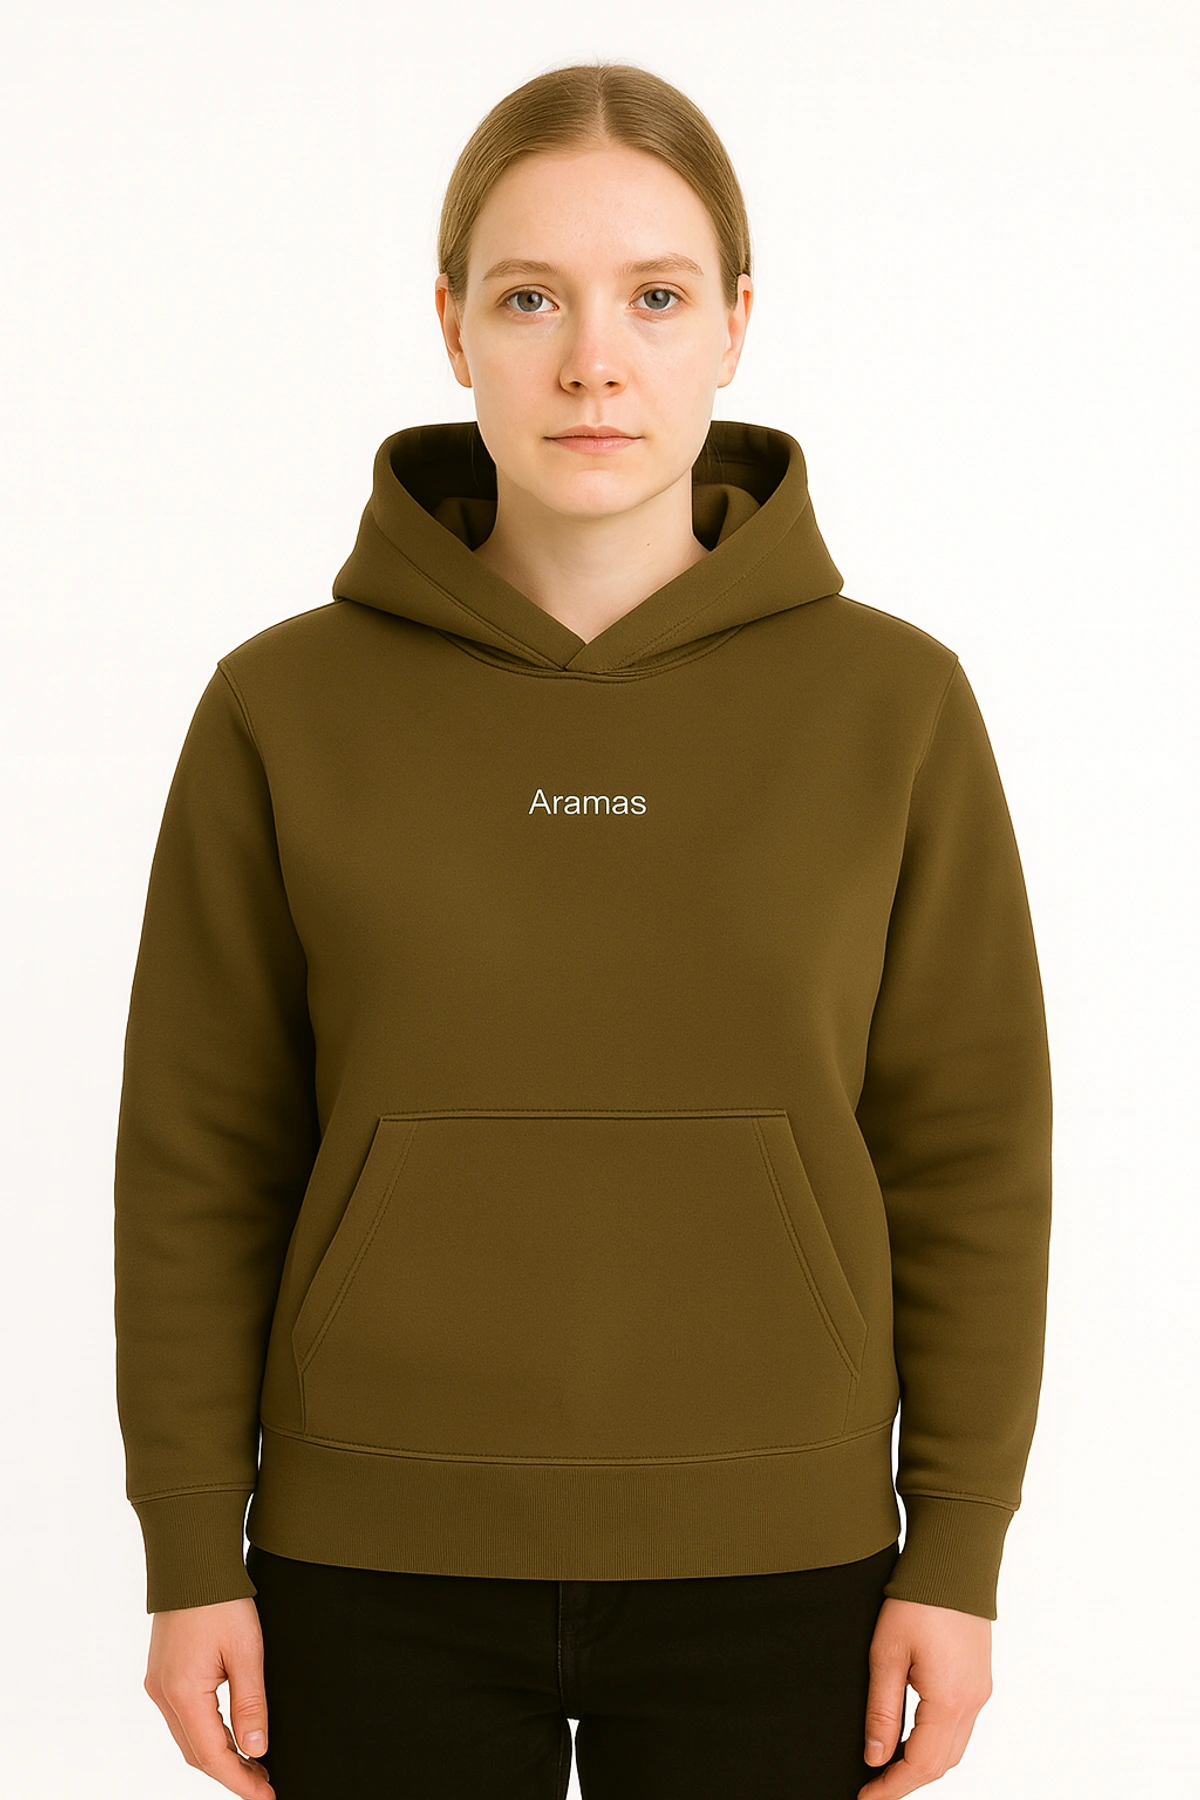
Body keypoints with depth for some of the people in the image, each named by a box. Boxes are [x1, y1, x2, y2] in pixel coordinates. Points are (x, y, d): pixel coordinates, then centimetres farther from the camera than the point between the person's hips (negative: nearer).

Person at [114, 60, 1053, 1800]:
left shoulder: (891, 705, -3)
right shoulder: (285, 709, -3)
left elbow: (969, 1155, 1)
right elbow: (198, 1165, 1)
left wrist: (955, 1560, -1)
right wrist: (192, 1560, 0)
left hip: (770, 1572, 0)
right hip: (380, 1577, 0)